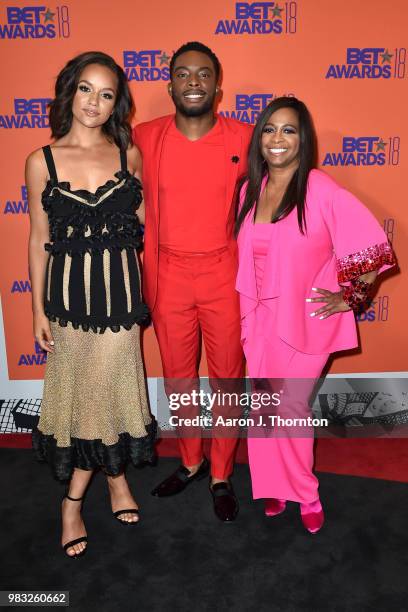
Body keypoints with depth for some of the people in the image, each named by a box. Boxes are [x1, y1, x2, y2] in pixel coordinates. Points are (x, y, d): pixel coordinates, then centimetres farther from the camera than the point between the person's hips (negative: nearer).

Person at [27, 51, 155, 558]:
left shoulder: (129, 155, -1)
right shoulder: (42, 161, -4)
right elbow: (39, 240, 0)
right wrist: (38, 310, 0)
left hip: (119, 288, 1)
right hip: (69, 291, 0)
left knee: (109, 387, 8)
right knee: (81, 388, 9)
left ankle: (74, 497, 30)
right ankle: (115, 473, 34)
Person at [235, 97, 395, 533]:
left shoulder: (321, 191, -14)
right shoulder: (249, 190, 3)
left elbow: (373, 246, -12)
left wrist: (350, 298, -8)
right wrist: (247, 309, 11)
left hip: (306, 319, -5)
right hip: (260, 317, 5)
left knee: (291, 407, -1)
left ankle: (305, 495, 24)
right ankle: (273, 487, 34)